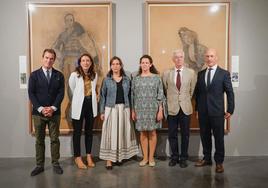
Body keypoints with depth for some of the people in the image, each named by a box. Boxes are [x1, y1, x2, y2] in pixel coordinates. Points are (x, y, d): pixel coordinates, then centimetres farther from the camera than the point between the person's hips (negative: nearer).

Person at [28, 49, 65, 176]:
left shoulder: (59, 75, 5)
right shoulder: (34, 75, 3)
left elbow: (61, 93, -1)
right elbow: (31, 93, -3)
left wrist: (53, 108, -13)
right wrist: (40, 108, -13)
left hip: (54, 112, 0)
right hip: (38, 112, 0)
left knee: (55, 139, 6)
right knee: (39, 140, 7)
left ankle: (55, 164, 17)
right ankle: (39, 165, 17)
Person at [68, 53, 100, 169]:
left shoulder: (94, 75, 3)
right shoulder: (74, 75, -8)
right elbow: (72, 91, 3)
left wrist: (93, 97, 10)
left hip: (91, 105, 4)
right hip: (79, 106, -3)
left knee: (89, 131, 11)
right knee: (77, 132, 4)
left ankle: (89, 156, 22)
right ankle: (77, 157, 16)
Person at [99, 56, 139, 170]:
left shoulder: (126, 80, 8)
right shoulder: (107, 80, 3)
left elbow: (129, 95, 9)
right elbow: (103, 96, 3)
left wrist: (131, 110, 4)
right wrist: (102, 111, -3)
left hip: (124, 109, 2)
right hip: (111, 109, -2)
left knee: (122, 133, 6)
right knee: (110, 133, -3)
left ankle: (120, 156, 20)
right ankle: (109, 159, 2)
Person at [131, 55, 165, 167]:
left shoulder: (156, 78, 0)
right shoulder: (136, 79, 7)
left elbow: (160, 95, -2)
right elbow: (133, 96, 8)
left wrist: (160, 110, -8)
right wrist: (133, 111, 3)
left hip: (153, 109, -2)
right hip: (140, 109, 2)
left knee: (152, 132, 4)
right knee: (143, 133, 7)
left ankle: (151, 157, 17)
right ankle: (145, 157, 18)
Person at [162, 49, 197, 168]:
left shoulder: (191, 72, 2)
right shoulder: (166, 73, 2)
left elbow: (192, 90, 9)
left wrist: (186, 100, 10)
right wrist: (171, 100, 11)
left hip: (185, 108, 0)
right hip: (171, 108, 0)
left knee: (185, 135, 8)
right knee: (172, 135, 8)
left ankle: (183, 158, 22)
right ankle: (174, 157, 24)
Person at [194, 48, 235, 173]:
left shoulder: (224, 73, -2)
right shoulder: (200, 74, 9)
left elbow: (230, 93, -2)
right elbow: (197, 92, 11)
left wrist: (230, 110, -5)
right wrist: (197, 108, 9)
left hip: (217, 111, -3)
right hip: (203, 112, 4)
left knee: (219, 137, 4)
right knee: (205, 136, 12)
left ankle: (219, 162, 18)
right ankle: (207, 158, 27)